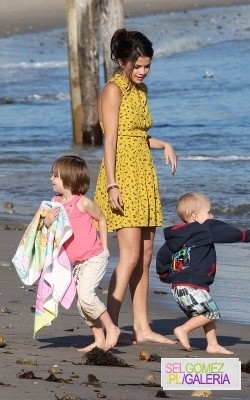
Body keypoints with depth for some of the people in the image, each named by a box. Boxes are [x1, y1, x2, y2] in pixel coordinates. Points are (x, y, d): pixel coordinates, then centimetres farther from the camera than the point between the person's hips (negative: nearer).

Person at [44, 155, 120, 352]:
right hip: (76, 262, 8)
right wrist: (47, 222, -16)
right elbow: (50, 230, 8)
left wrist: (104, 247, 1)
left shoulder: (82, 203, -16)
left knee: (85, 295, -21)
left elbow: (101, 219, -3)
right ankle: (99, 339, 17)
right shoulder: (56, 202, 3)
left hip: (94, 258, -8)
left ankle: (111, 329, -8)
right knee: (81, 303, 8)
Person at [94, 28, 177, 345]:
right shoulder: (113, 90, -9)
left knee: (145, 254, 7)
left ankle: (142, 328, 11)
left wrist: (163, 144, 6)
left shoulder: (140, 90, 15)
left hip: (144, 176, 8)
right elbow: (110, 140, -15)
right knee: (130, 255, -13)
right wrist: (111, 185, -20)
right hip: (123, 176, -8)